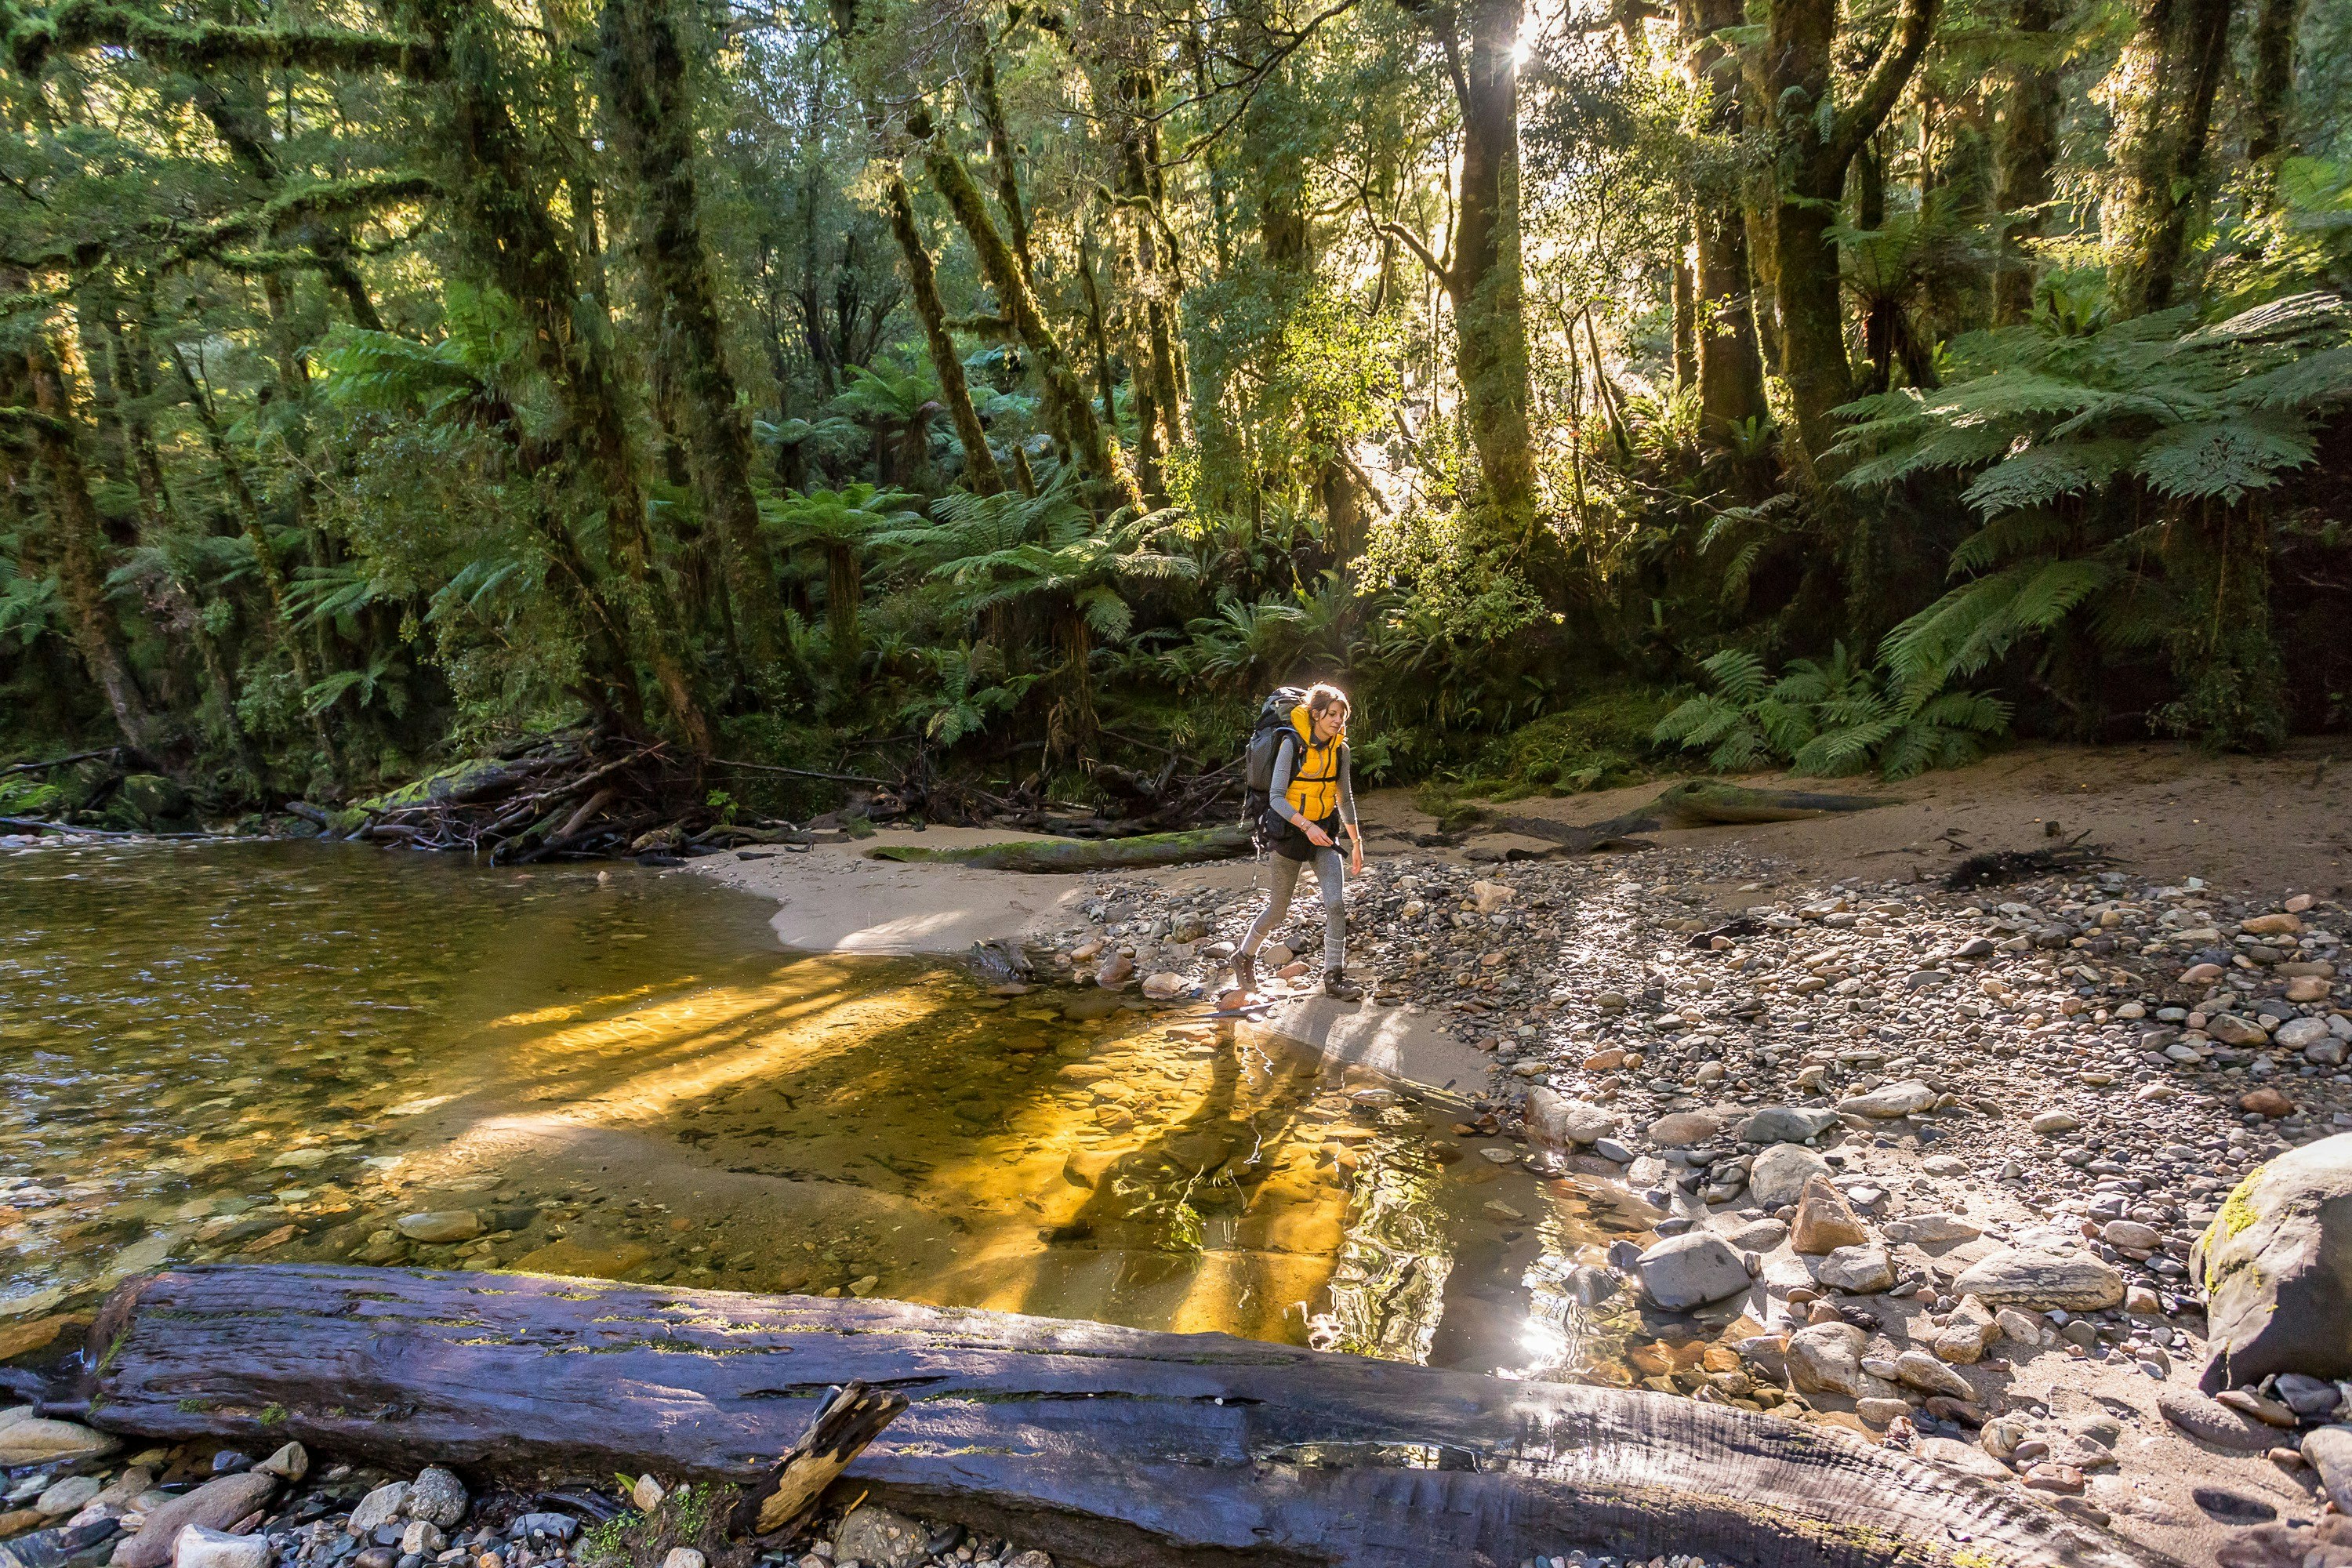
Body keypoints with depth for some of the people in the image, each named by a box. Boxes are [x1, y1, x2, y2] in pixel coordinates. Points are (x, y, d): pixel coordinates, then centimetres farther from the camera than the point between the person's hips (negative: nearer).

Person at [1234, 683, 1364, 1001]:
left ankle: (1334, 977, -2)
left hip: (1325, 833, 4)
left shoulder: (1339, 748, 0)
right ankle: (1245, 957, 33)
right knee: (1279, 910, 8)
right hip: (1290, 832, -4)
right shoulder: (1292, 744, -16)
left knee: (1336, 904, -12)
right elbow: (1277, 798, -19)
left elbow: (1345, 797, 11)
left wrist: (1356, 842, 11)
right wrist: (1306, 826, -33)